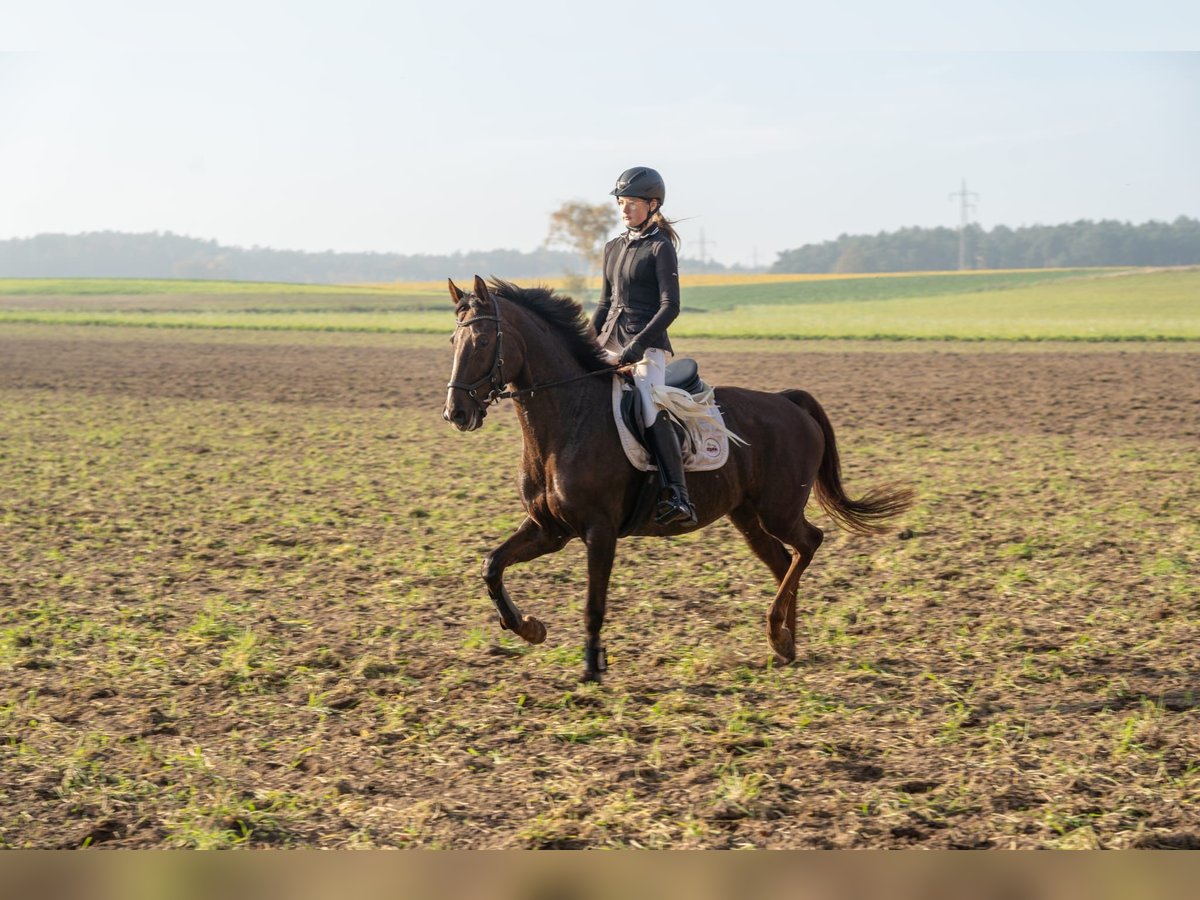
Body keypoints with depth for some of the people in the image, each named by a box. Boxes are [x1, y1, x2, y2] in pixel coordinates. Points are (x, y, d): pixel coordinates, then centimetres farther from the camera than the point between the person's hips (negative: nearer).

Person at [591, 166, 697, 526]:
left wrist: (638, 344, -22)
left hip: (648, 344, -8)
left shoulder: (660, 248, -5)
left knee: (652, 412, -26)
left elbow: (670, 306, -13)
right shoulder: (613, 248, 16)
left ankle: (677, 497, -33)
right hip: (610, 341, 8)